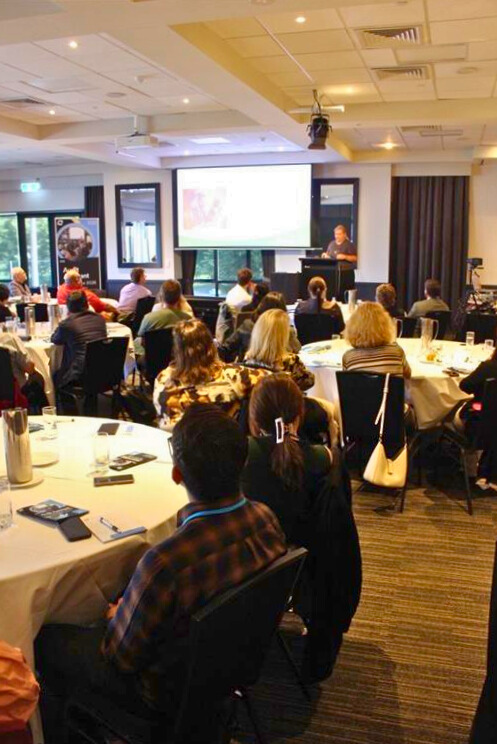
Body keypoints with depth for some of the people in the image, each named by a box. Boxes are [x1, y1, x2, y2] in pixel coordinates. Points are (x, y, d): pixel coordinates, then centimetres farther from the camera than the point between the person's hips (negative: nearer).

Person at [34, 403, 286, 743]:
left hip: (170, 691, -6)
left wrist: (115, 616, 0)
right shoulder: (265, 518, -22)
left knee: (45, 639, 12)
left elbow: (120, 658, -23)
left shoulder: (166, 564, -42)